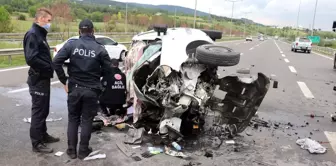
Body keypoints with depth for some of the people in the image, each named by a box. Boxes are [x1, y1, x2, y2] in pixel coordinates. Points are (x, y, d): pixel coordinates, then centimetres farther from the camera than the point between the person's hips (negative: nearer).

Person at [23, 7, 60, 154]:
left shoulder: (40, 34, 15)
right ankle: (37, 143, 8)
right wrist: (50, 67, -18)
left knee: (44, 110, 18)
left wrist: (50, 66, -1)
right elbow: (31, 58, -27)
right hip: (38, 79, -10)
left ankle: (43, 135, 32)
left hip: (43, 78, 10)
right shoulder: (32, 34, -16)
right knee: (38, 111, -2)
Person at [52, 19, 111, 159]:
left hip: (74, 88, 1)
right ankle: (83, 151, 17)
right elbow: (107, 68, -5)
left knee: (73, 119, 15)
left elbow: (56, 61, -10)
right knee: (87, 121, 10)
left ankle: (71, 150, 20)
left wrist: (64, 80, -2)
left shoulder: (71, 45, -4)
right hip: (92, 90, -1)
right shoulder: (100, 49, -6)